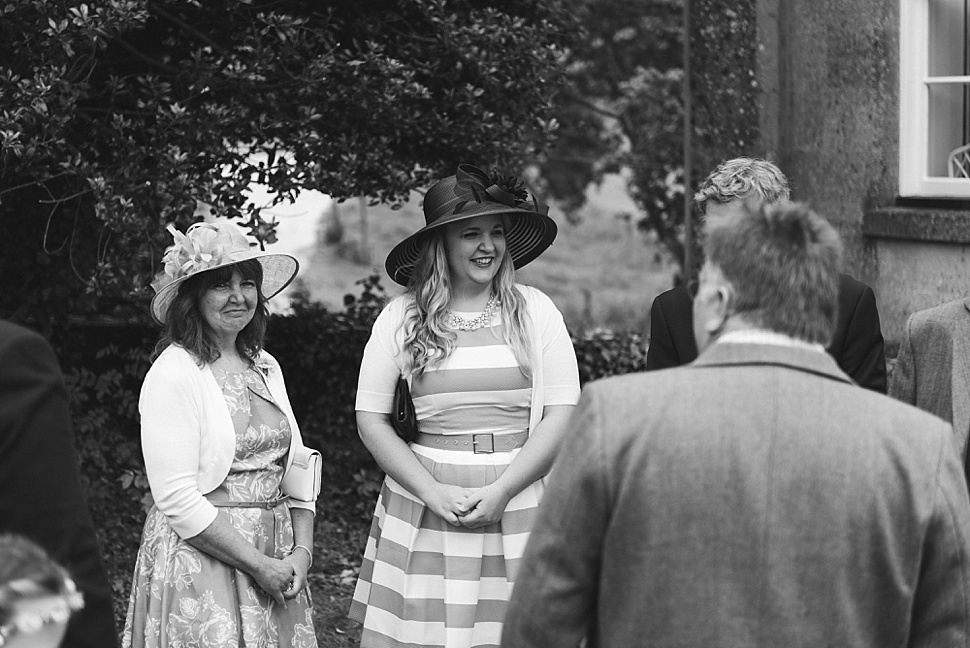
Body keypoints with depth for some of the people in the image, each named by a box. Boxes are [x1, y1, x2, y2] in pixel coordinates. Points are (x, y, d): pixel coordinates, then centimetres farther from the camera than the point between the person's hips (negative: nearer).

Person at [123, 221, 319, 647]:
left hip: (275, 560, 7)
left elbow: (295, 466, 11)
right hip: (200, 562, -6)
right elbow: (177, 500, -17)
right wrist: (259, 565, -16)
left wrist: (302, 551, -5)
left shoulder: (266, 367, 11)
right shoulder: (172, 374, -11)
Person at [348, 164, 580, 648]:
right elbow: (370, 418, 3)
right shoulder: (400, 317, 3)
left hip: (516, 496, 0)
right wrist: (433, 492, -8)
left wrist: (501, 491, -10)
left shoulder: (534, 312, 4)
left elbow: (561, 416, 0)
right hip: (421, 510, 0)